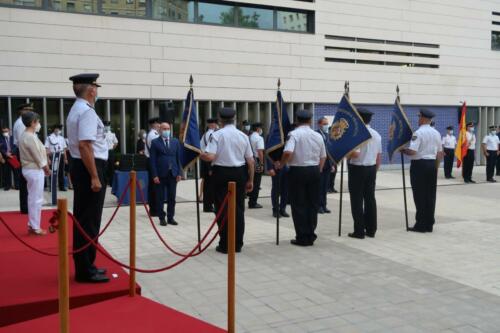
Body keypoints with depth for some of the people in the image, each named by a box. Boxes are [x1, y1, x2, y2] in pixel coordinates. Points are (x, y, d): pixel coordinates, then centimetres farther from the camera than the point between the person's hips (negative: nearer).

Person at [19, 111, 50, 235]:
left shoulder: (25, 136, 12)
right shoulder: (30, 137, -19)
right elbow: (38, 157, -18)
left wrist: (44, 167, 8)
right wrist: (46, 168, -5)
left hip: (30, 169, 10)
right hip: (35, 170, -10)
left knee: (33, 198, 16)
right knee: (36, 199, -4)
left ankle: (31, 225, 23)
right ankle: (35, 227, 1)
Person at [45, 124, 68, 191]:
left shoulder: (61, 137, 13)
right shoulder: (49, 137, -1)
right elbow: (47, 149, -5)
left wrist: (65, 158, 10)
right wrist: (48, 159, -12)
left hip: (61, 156, 4)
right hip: (53, 156, -4)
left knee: (61, 172, 5)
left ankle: (62, 186, 10)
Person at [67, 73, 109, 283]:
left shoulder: (76, 110, 17)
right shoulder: (87, 111, -16)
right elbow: (85, 146, -24)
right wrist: (95, 177, -23)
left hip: (80, 167, 11)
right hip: (88, 168, -11)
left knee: (83, 218, 16)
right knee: (89, 220, -4)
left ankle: (85, 266, 26)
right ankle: (85, 271, 4)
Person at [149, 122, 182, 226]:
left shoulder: (175, 142, 10)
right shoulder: (155, 142, 0)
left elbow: (178, 158, 10)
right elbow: (152, 160, -3)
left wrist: (179, 173, 3)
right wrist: (154, 175, -10)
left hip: (173, 174, 3)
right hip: (160, 174, -3)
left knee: (172, 198, 6)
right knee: (160, 198, 4)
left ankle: (170, 217, 16)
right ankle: (162, 218, 14)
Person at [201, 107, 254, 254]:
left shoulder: (217, 135, -8)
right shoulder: (243, 136, 3)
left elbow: (209, 157, -19)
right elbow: (251, 161, 5)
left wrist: (200, 155, 3)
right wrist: (250, 180, 14)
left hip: (222, 173, -3)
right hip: (240, 173, 3)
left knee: (223, 209, 6)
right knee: (238, 209, 11)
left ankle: (225, 245, 9)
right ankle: (237, 244, 17)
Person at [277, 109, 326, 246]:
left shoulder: (294, 134, -10)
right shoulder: (318, 136, 6)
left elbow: (287, 153, -25)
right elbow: (323, 157, 12)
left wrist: (280, 165, -10)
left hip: (297, 171, -5)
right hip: (314, 170, 5)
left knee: (298, 205, 3)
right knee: (313, 204, 12)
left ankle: (302, 237, 6)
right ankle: (310, 236, 17)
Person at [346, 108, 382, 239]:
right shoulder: (376, 134, 8)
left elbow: (355, 153, -25)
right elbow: (379, 156, 12)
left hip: (357, 169, -7)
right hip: (371, 169, 7)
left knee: (357, 200, 0)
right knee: (370, 198, 11)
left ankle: (359, 231, 2)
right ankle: (371, 230, 16)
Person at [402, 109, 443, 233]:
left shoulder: (418, 133, -13)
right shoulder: (436, 133, 10)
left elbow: (412, 151, -21)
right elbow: (440, 153, 15)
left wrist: (402, 150, -3)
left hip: (419, 164, -7)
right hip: (432, 164, 7)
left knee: (420, 196, -1)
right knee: (430, 195, 9)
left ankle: (421, 225, 2)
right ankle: (429, 224, 14)